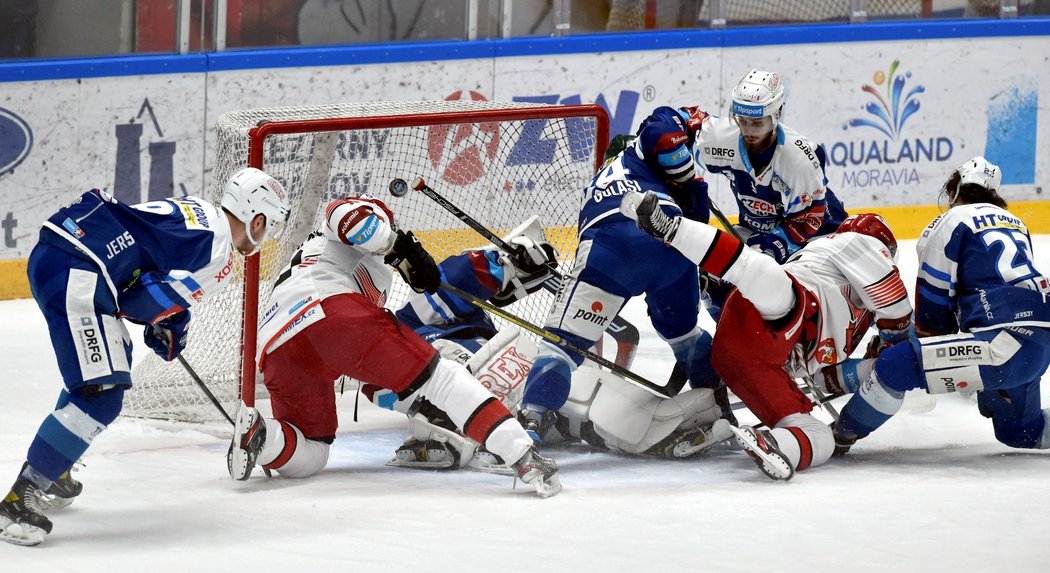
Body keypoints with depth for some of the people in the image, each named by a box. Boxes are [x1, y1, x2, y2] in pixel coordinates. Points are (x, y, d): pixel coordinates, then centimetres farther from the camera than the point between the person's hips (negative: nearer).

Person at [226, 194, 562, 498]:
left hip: (277, 350, 6)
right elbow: (347, 214, 0)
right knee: (439, 376, -2)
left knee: (306, 457, 17)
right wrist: (403, 247, -2)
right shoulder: (371, 214, 27)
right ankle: (522, 455, -17)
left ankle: (257, 435, -14)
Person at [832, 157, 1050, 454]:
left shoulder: (952, 222, 5)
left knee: (895, 365, -8)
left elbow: (933, 299, 6)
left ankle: (842, 432, 2)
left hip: (1004, 339, -8)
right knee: (1018, 433, 28)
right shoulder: (1014, 223, 26)